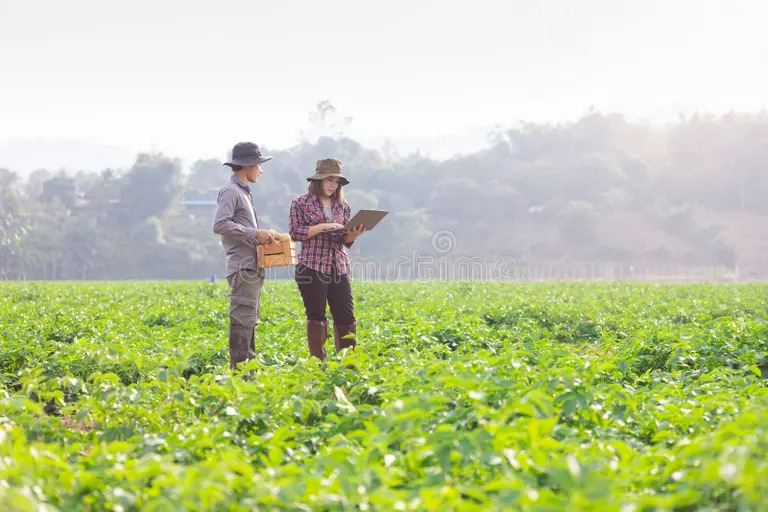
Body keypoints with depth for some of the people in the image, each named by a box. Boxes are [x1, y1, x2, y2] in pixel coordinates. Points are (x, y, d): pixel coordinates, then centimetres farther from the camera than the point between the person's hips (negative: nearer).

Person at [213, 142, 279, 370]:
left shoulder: (243, 192, 21)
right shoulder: (231, 191, -10)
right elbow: (220, 224, -22)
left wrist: (262, 234, 12)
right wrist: (255, 233, -20)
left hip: (253, 267, 10)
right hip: (242, 267, -10)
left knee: (249, 321, 13)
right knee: (242, 320, -11)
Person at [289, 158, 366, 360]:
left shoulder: (342, 206, 15)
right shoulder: (301, 203, 2)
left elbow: (345, 241, 14)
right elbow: (295, 232, -7)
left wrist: (353, 234, -9)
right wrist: (322, 226, -15)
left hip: (339, 268, 5)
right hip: (312, 268, -5)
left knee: (346, 316, 2)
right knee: (316, 316, -3)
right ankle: (318, 362, 2)